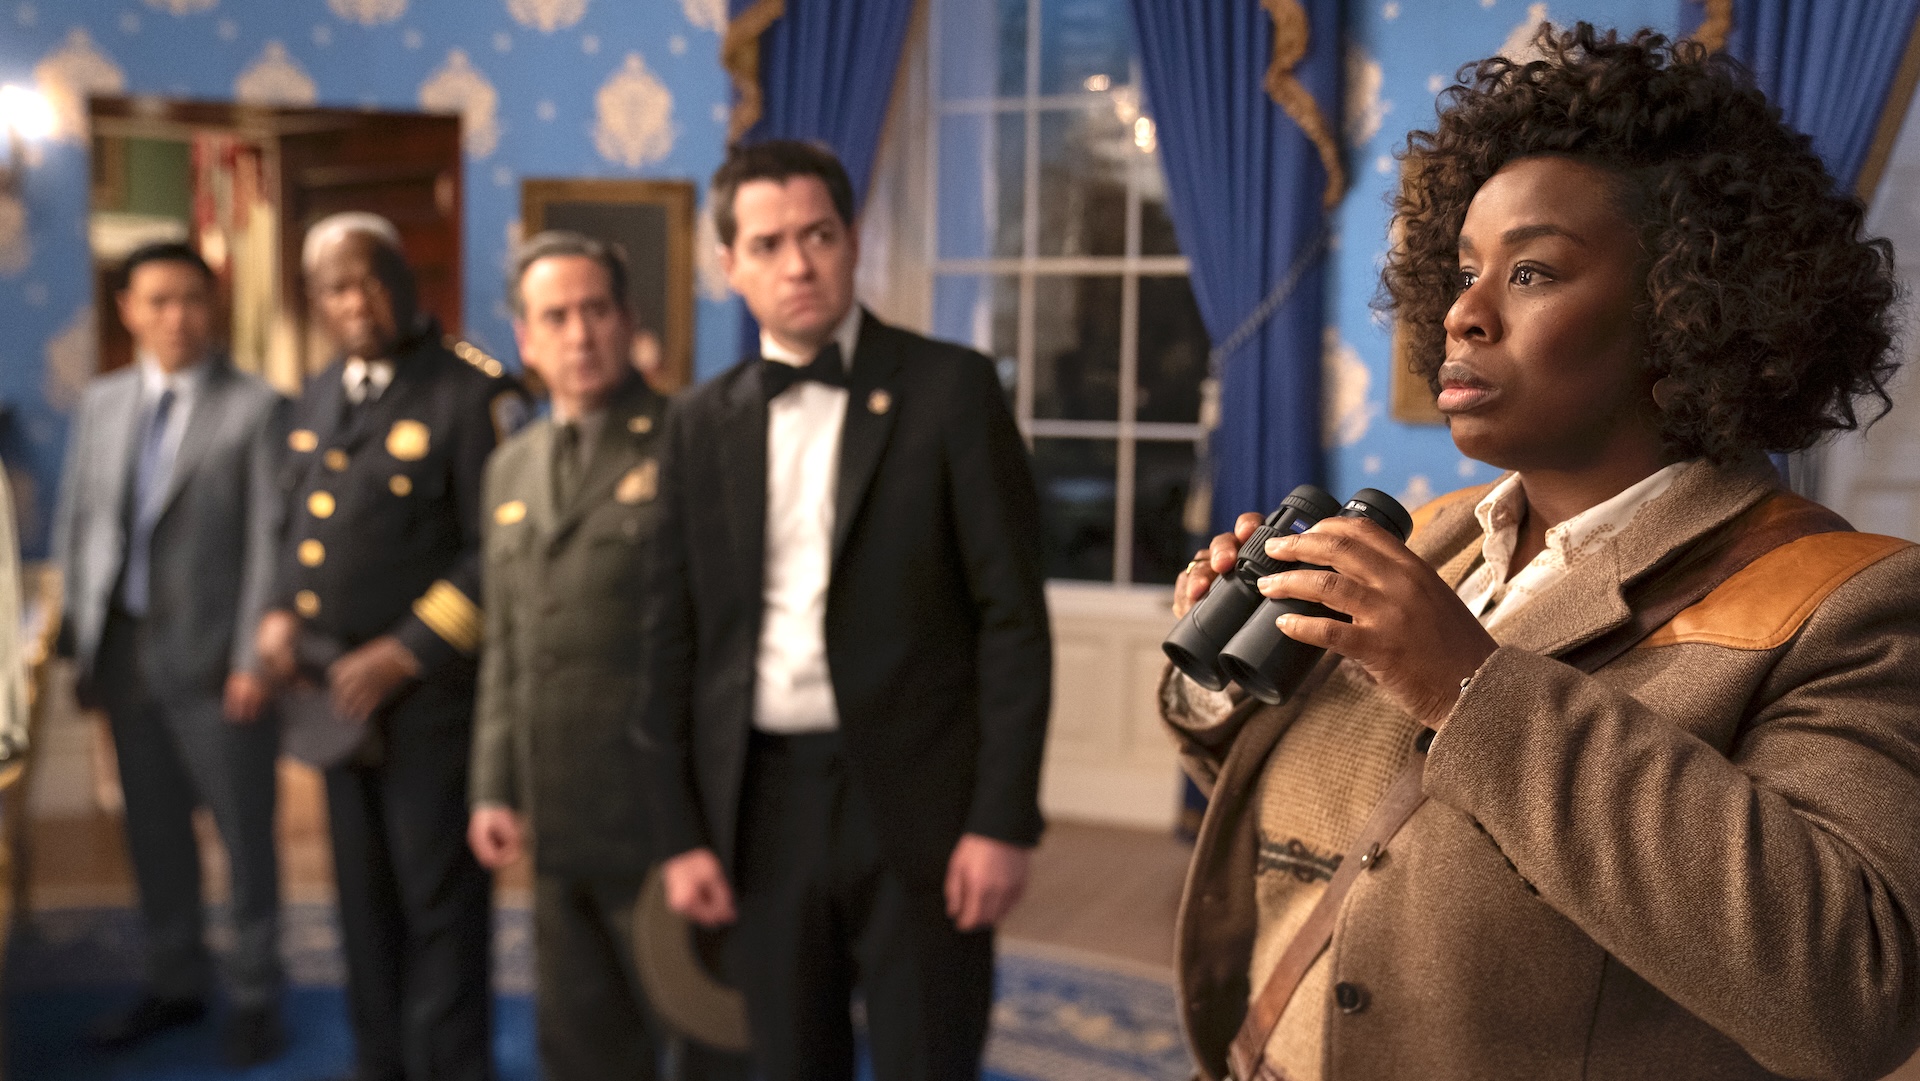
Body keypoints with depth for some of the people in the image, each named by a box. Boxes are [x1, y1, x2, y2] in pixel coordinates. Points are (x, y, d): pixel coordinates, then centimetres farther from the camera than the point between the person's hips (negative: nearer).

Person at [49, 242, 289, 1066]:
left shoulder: (257, 408, -7)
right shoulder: (102, 402, 10)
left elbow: (271, 539, -10)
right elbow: (76, 524, 13)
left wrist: (254, 657, -13)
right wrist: (82, 640, 7)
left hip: (215, 656, -5)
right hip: (125, 648, 5)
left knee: (244, 833, 5)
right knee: (153, 829, 15)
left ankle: (254, 996, 19)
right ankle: (176, 983, 31)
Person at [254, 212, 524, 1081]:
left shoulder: (470, 392, -11)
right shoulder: (317, 401, 13)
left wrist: (407, 653, -17)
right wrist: (280, 613, 4)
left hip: (429, 685, -7)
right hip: (337, 687, 7)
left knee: (440, 900, 1)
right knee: (364, 893, 16)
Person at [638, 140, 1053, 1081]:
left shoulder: (949, 389, -4)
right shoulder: (701, 423, 7)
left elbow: (1012, 614, -7)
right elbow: (672, 637, 9)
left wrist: (1004, 820, -11)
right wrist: (680, 833, 4)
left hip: (916, 802, -3)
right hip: (763, 806, 4)